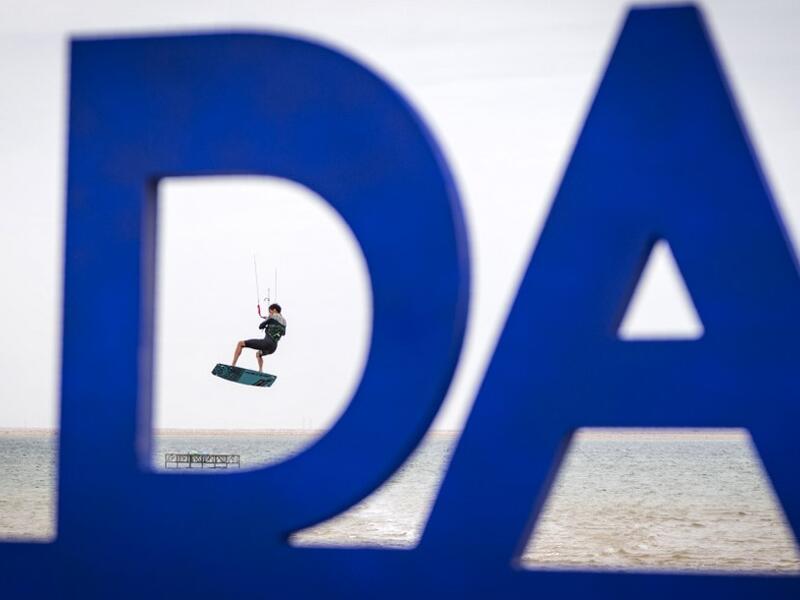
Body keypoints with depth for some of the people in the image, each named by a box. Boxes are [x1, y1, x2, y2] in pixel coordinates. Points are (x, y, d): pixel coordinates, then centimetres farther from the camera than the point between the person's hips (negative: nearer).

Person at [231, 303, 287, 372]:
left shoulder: (273, 316, -1)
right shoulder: (284, 321, 19)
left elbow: (260, 326, 5)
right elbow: (283, 333, 38)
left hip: (266, 343, -8)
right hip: (273, 348, 8)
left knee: (240, 344, -2)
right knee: (258, 353, 42)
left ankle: (232, 366, -14)